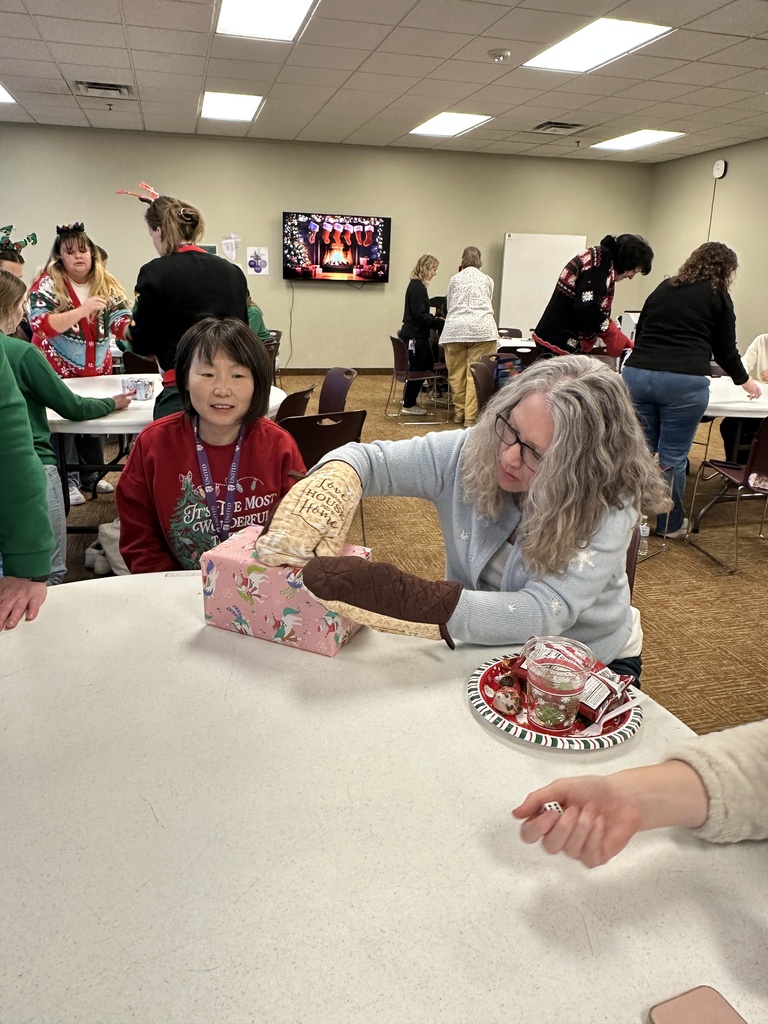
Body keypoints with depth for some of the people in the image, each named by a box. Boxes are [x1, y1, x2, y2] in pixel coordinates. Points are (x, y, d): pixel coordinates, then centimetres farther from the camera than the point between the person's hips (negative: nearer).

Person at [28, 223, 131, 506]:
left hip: (97, 370, 5)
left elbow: (120, 321, -6)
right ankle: (68, 480, 9)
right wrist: (82, 310, -32)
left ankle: (91, 474, 29)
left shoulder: (107, 284, 2)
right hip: (58, 371, -4)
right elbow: (39, 325, -23)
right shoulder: (47, 283, -11)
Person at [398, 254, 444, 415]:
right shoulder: (417, 287, -17)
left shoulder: (418, 285, 14)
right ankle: (408, 404, 11)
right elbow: (420, 315, -21)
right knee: (416, 369, -1)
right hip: (414, 336, -10)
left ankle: (409, 400, 25)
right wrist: (440, 322, -16)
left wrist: (436, 319, 10)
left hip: (418, 335, 10)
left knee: (427, 366, 16)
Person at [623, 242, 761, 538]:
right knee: (672, 457, 5)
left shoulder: (663, 288, 23)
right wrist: (744, 380, 32)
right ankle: (670, 524, 18)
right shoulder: (717, 295, 10)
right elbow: (725, 349, 14)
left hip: (636, 374, 4)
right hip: (683, 382, -4)